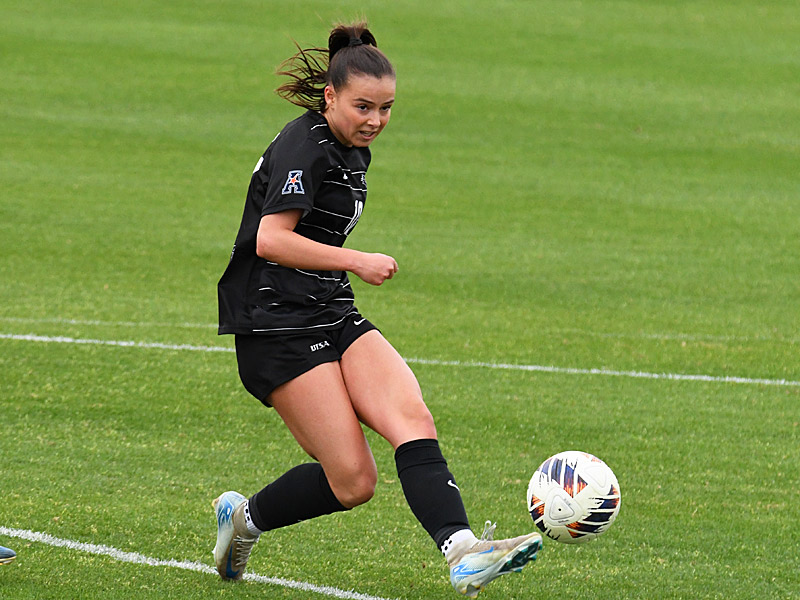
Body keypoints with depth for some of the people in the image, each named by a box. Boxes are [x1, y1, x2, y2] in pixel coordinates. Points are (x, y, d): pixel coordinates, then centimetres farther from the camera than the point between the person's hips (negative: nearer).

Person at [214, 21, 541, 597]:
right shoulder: (305, 147, -13)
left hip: (334, 316, 9)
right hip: (277, 327, -9)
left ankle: (462, 551, -32)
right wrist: (356, 262, -23)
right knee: (353, 481, -13)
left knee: (412, 419, -18)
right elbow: (271, 240, -23)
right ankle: (245, 517, 11)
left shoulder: (352, 152, 16)